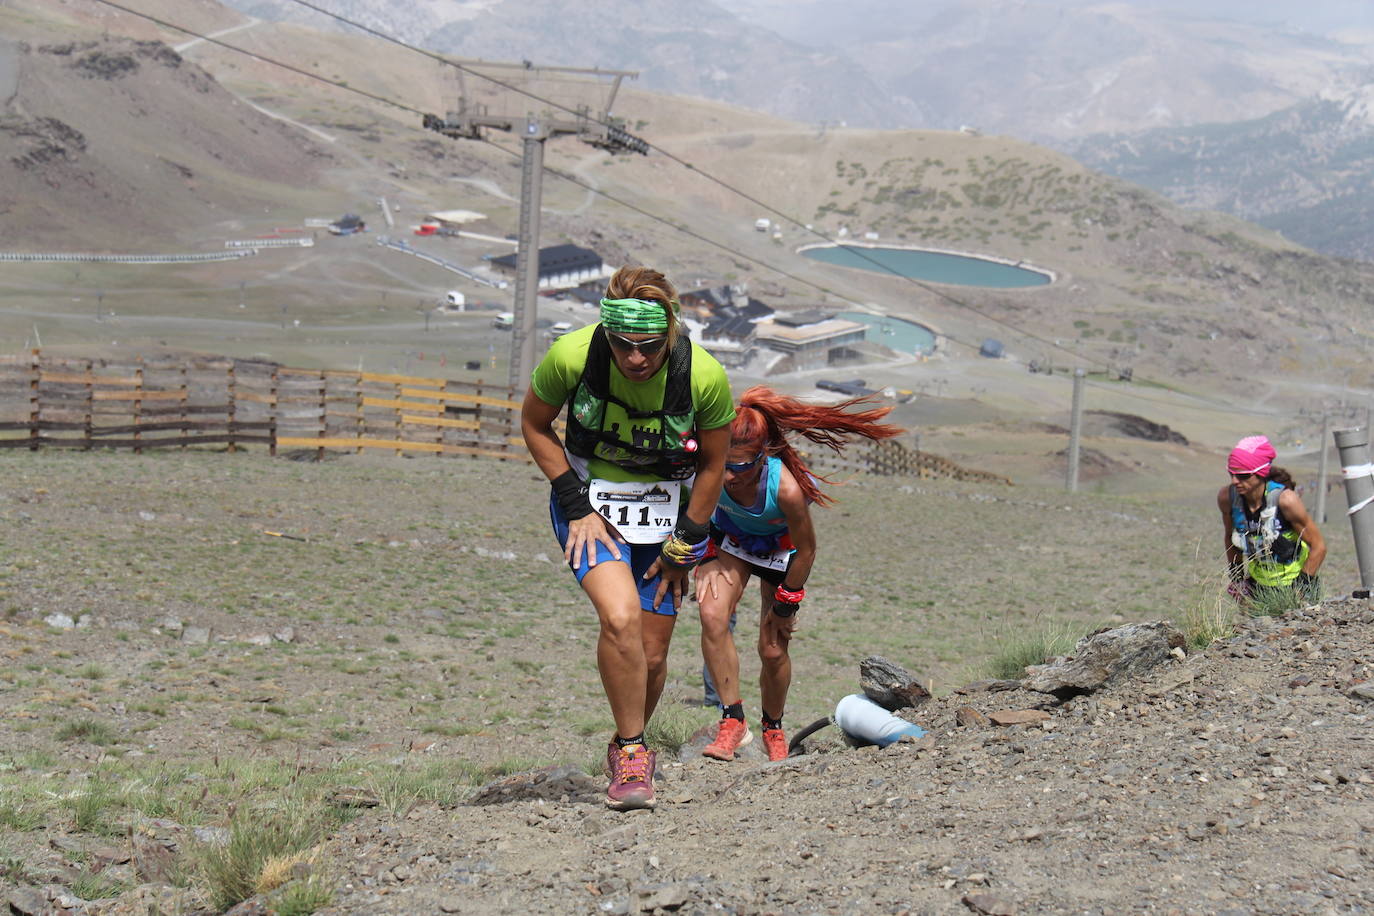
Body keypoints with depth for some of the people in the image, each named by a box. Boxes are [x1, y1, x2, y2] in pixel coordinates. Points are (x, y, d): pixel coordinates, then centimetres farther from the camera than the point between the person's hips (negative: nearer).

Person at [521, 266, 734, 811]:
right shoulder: (572, 356, -24)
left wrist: (684, 548, -1)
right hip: (588, 502, -1)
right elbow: (534, 425, -3)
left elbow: (712, 466, -5)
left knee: (652, 657, 1)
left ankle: (629, 748, 30)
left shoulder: (705, 376, -23)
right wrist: (576, 505, -9)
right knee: (620, 617, -26)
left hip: (664, 509, 1)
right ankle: (631, 753, -9)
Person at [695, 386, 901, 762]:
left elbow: (806, 550, -23)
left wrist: (785, 604, -12)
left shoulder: (786, 488, -41)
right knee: (713, 615, -23)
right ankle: (732, 719, -11)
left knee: (773, 650, 1)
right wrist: (704, 559, -10)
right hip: (728, 538, 2)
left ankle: (773, 727, 31)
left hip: (779, 546, -2)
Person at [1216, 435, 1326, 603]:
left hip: (1294, 584, -4)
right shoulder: (1227, 497, -12)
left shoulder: (1285, 500, -24)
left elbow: (1318, 546, -15)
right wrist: (1236, 578, 10)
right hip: (1257, 585, 4)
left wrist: (1300, 589, -15)